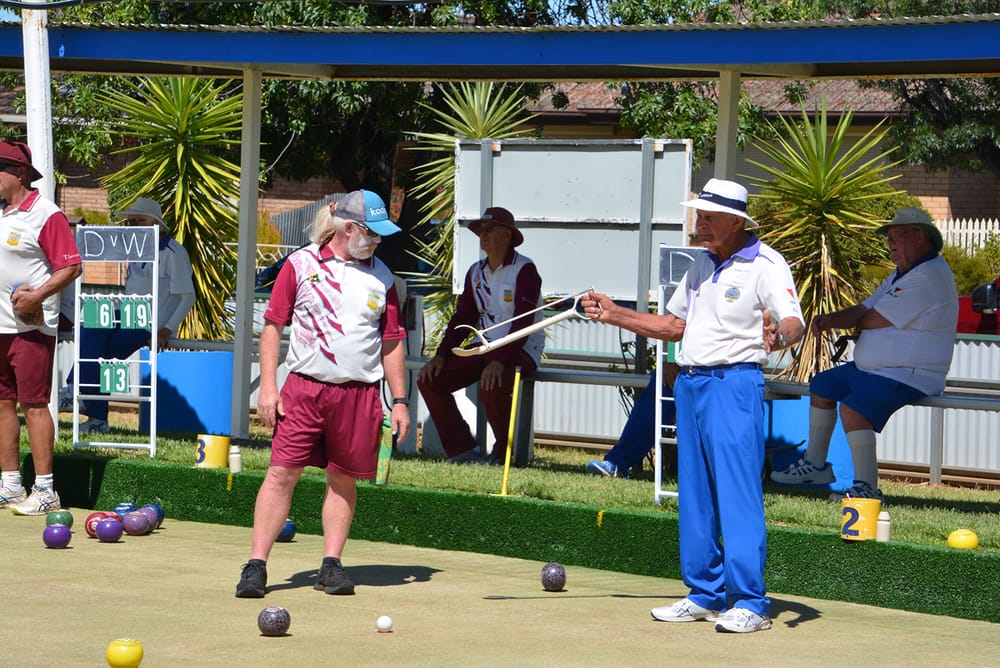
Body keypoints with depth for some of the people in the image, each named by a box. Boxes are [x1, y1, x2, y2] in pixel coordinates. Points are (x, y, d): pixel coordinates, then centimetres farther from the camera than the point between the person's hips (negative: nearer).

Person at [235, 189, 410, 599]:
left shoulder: (381, 276, 11)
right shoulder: (302, 264, 3)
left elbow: (392, 343, 15)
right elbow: (273, 325, 3)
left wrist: (400, 400, 10)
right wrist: (268, 387, -5)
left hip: (360, 393, 3)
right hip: (304, 387, -3)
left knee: (344, 479, 5)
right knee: (282, 473, -7)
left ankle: (331, 565, 14)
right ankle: (256, 565, -7)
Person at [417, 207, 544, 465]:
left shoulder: (524, 270, -11)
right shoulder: (476, 272, 11)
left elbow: (523, 323, -20)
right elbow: (463, 318, 12)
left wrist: (500, 361, -31)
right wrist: (441, 355, -2)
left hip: (522, 349, -8)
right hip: (486, 347, 8)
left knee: (492, 388, -36)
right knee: (430, 379, -8)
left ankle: (503, 454, -11)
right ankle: (462, 449, -3)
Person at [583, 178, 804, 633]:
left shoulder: (765, 265, -8)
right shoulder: (702, 265, 17)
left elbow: (794, 323, -20)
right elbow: (673, 326, 24)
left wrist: (779, 335, -43)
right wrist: (614, 315, 18)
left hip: (734, 382, -8)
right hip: (689, 383, 8)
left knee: (737, 491, -12)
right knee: (693, 493, 10)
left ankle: (750, 601, -11)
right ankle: (705, 595, 18)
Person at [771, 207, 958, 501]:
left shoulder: (927, 278, -20)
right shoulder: (902, 274, 17)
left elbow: (874, 320, -20)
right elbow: (864, 309, 14)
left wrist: (858, 323, 4)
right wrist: (830, 319, -6)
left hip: (909, 375, -12)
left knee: (853, 408, -30)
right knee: (821, 385, 18)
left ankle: (867, 487, -26)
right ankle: (815, 463, 25)